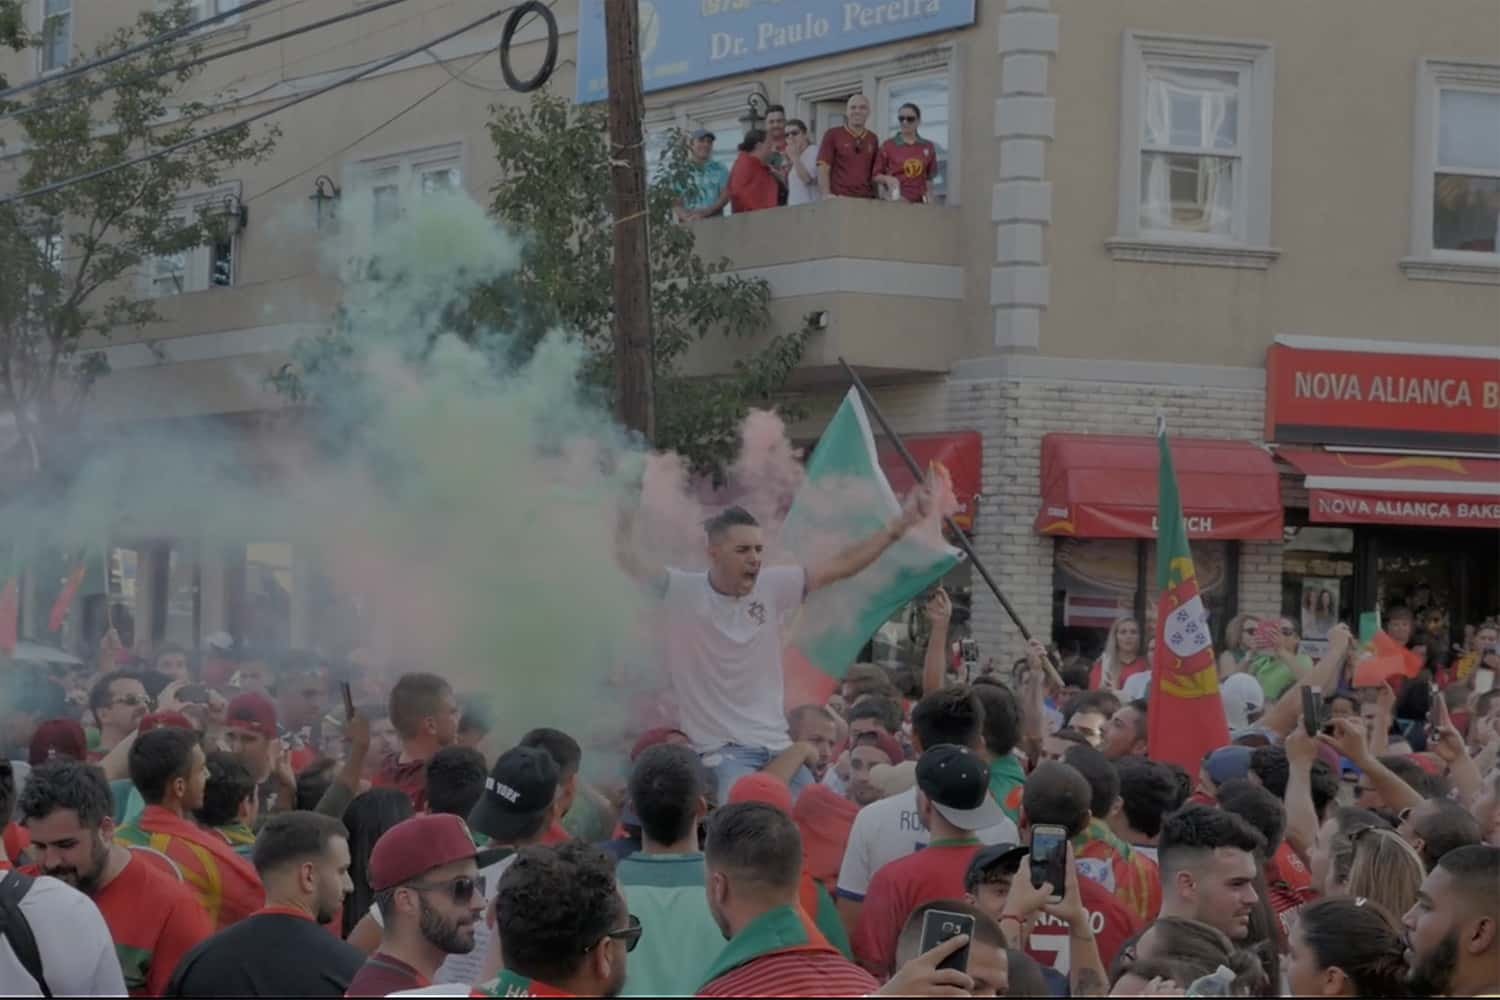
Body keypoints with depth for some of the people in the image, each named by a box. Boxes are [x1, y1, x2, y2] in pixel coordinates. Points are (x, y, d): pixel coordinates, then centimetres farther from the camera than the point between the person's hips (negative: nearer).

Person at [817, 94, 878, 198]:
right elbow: (823, 168, -2)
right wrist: (826, 195, -15)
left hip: (866, 200, 4)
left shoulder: (872, 139, 14)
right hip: (839, 199, -4)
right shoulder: (833, 134, 4)